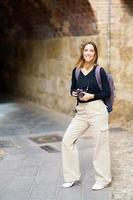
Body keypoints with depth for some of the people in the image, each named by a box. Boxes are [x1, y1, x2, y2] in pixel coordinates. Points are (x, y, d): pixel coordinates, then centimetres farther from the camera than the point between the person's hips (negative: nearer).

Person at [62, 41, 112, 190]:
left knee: (100, 144, 2)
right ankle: (72, 176, 17)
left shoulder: (99, 71, -5)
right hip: (81, 111, 5)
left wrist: (92, 95, -17)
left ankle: (103, 179, 20)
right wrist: (75, 93, -7)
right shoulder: (76, 71, 6)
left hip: (97, 110, -5)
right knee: (67, 140, 2)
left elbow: (107, 93, -5)